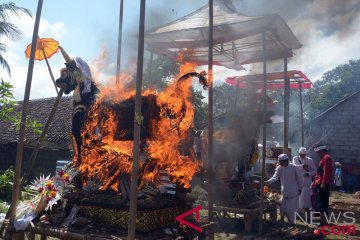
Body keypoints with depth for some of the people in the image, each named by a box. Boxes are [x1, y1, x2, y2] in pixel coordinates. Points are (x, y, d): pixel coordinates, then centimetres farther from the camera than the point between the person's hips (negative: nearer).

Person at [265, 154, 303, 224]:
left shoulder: (294, 168, -12)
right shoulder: (279, 168, -1)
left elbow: (299, 179, -4)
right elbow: (275, 177, -11)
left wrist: (300, 189, -1)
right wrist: (268, 182, -27)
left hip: (293, 192, -4)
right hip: (284, 192, 4)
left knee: (290, 209, -3)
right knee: (283, 209, 4)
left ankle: (292, 223, 16)